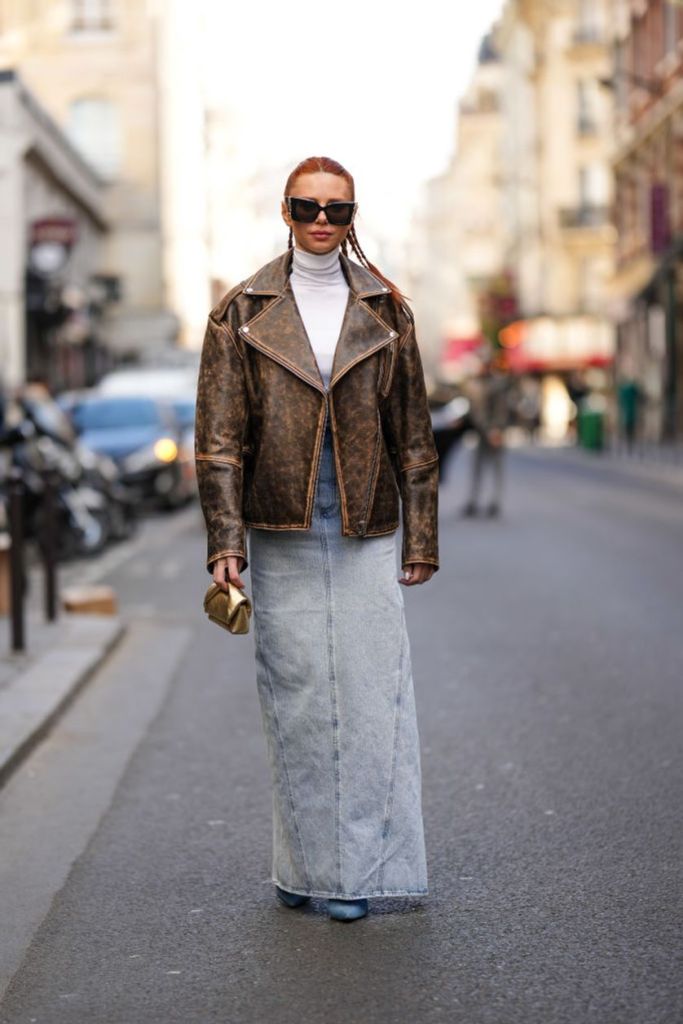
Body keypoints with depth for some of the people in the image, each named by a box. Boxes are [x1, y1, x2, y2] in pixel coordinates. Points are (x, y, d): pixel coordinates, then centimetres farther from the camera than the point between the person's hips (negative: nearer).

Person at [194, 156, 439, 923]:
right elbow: (220, 436, 1)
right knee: (295, 700, 3)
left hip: (365, 534, 1)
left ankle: (355, 867, 9)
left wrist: (421, 539, 5)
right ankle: (302, 864, 15)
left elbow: (413, 434, 8)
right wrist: (226, 541, -7)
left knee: (368, 694, -2)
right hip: (282, 536, 0)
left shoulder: (384, 312, 7)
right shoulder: (244, 313, 3)